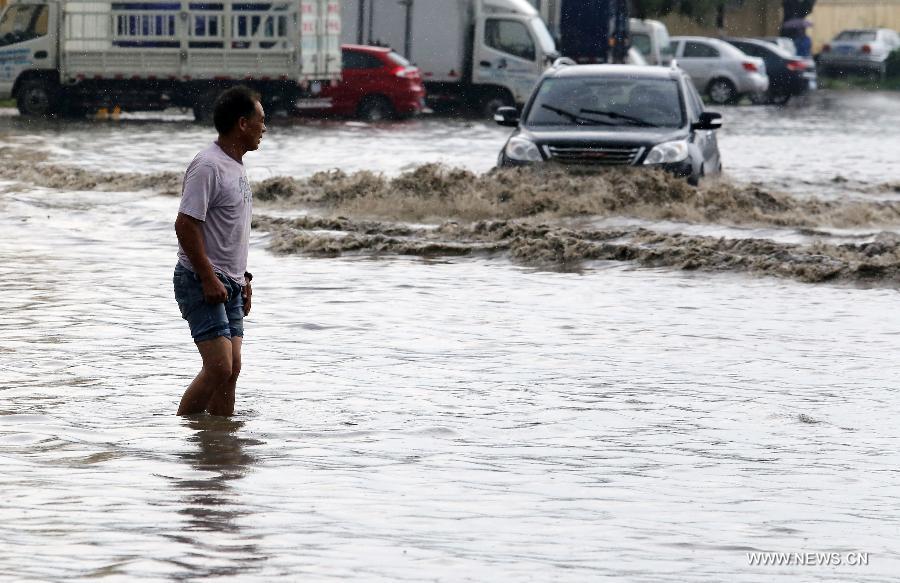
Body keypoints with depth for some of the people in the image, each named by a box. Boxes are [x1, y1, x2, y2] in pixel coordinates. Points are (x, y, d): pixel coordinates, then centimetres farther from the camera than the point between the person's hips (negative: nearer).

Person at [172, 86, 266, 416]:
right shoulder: (208, 166, -16)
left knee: (232, 368, 5)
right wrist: (208, 279, -21)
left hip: (229, 285, 9)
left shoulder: (236, 166, 16)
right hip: (202, 282, -9)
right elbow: (186, 225, -20)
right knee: (219, 367, -16)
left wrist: (242, 278, 22)